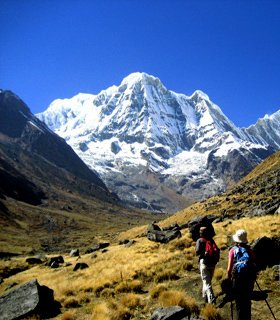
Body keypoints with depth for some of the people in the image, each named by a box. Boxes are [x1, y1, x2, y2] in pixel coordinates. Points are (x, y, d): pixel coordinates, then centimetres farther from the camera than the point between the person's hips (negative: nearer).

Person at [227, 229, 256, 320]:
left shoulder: (233, 250, -3)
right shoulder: (249, 249, 4)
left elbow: (229, 268, -5)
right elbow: (254, 264, 4)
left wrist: (228, 278, 8)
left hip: (237, 277, -3)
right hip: (249, 277, 3)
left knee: (239, 301, 9)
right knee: (247, 301, 18)